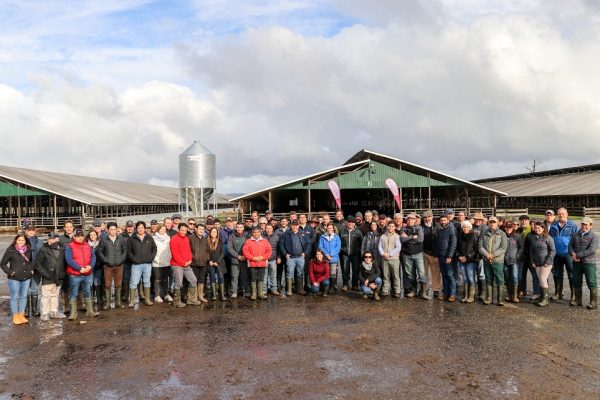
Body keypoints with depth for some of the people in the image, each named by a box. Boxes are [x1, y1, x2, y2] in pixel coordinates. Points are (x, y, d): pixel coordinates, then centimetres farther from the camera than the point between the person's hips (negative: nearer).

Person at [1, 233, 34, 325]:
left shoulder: (28, 250, 7)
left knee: (23, 296, 9)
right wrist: (10, 272, -9)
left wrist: (31, 270, 10)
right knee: (14, 297, 2)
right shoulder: (10, 250, -6)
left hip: (26, 277, 4)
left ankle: (21, 315, 19)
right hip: (14, 278, -4)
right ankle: (15, 317, 10)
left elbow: (32, 261, 23)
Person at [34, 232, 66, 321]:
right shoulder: (44, 250, -7)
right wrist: (44, 273, -13)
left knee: (55, 295, 15)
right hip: (47, 279, -5)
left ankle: (54, 312, 26)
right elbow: (37, 264, -6)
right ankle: (44, 314, 8)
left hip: (58, 278, 5)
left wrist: (62, 273, 4)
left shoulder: (62, 250, 6)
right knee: (46, 296, -1)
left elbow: (64, 263, 16)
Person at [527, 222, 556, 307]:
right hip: (537, 263, 5)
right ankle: (541, 298, 14)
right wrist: (532, 261, 7)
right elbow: (531, 250, 14)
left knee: (543, 279, -9)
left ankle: (545, 299, -3)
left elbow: (553, 251, -8)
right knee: (540, 280, 8)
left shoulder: (548, 238, -9)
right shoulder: (532, 238, 6)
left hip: (546, 263, -5)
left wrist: (548, 261, -13)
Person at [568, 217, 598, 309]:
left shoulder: (594, 236, -4)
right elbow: (570, 245, 8)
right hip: (576, 263, 5)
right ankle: (578, 300, 23)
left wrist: (578, 255, -16)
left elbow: (592, 250, -15)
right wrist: (573, 254, -12)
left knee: (591, 283, -1)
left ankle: (594, 303, 5)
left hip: (589, 263, -5)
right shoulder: (575, 235, 11)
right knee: (576, 282, 11)